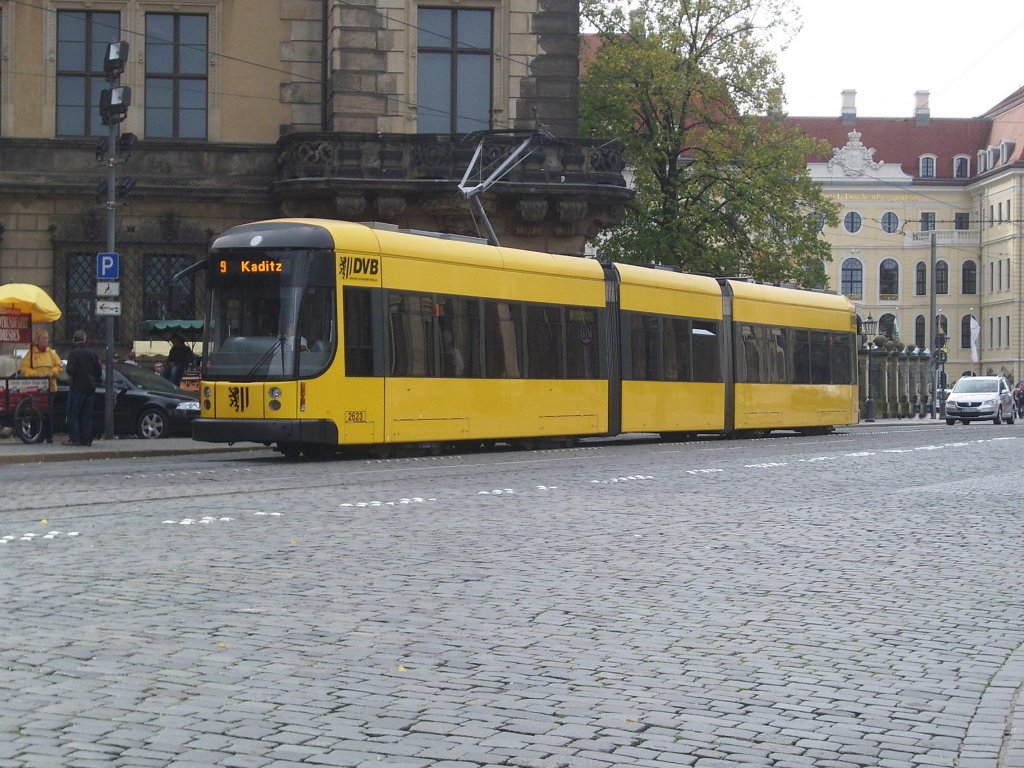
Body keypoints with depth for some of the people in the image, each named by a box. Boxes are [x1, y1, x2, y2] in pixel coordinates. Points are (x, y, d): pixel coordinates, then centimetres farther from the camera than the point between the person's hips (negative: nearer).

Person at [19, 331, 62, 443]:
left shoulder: (51, 353, 12)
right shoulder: (31, 353, 4)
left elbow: (59, 366, 11)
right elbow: (24, 368, -4)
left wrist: (52, 372, -9)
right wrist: (36, 374, -17)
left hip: (49, 387, 2)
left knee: (49, 412, 0)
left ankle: (49, 436, 4)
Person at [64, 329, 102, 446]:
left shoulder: (74, 353, -10)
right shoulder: (93, 353, 7)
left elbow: (70, 370, -16)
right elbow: (99, 372, 9)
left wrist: (71, 378, 3)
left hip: (77, 387, -5)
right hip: (90, 388, 5)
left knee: (73, 413, 0)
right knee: (87, 414, 9)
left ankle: (74, 438, -6)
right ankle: (86, 439, 7)